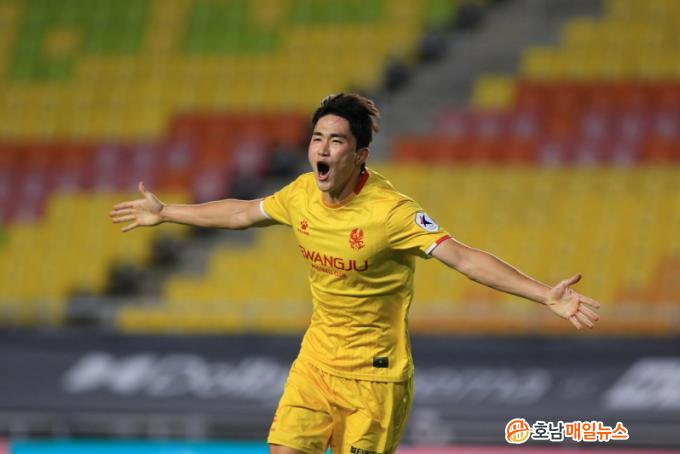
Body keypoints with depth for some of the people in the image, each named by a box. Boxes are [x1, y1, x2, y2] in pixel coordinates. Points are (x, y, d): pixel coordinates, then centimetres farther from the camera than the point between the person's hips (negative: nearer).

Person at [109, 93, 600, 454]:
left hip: (375, 372, -6)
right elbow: (244, 212, 18)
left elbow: (464, 257, -28)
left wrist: (547, 295, -40)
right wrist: (164, 214, 29)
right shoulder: (302, 194, -3)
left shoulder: (391, 212, -22)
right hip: (317, 359, 6)